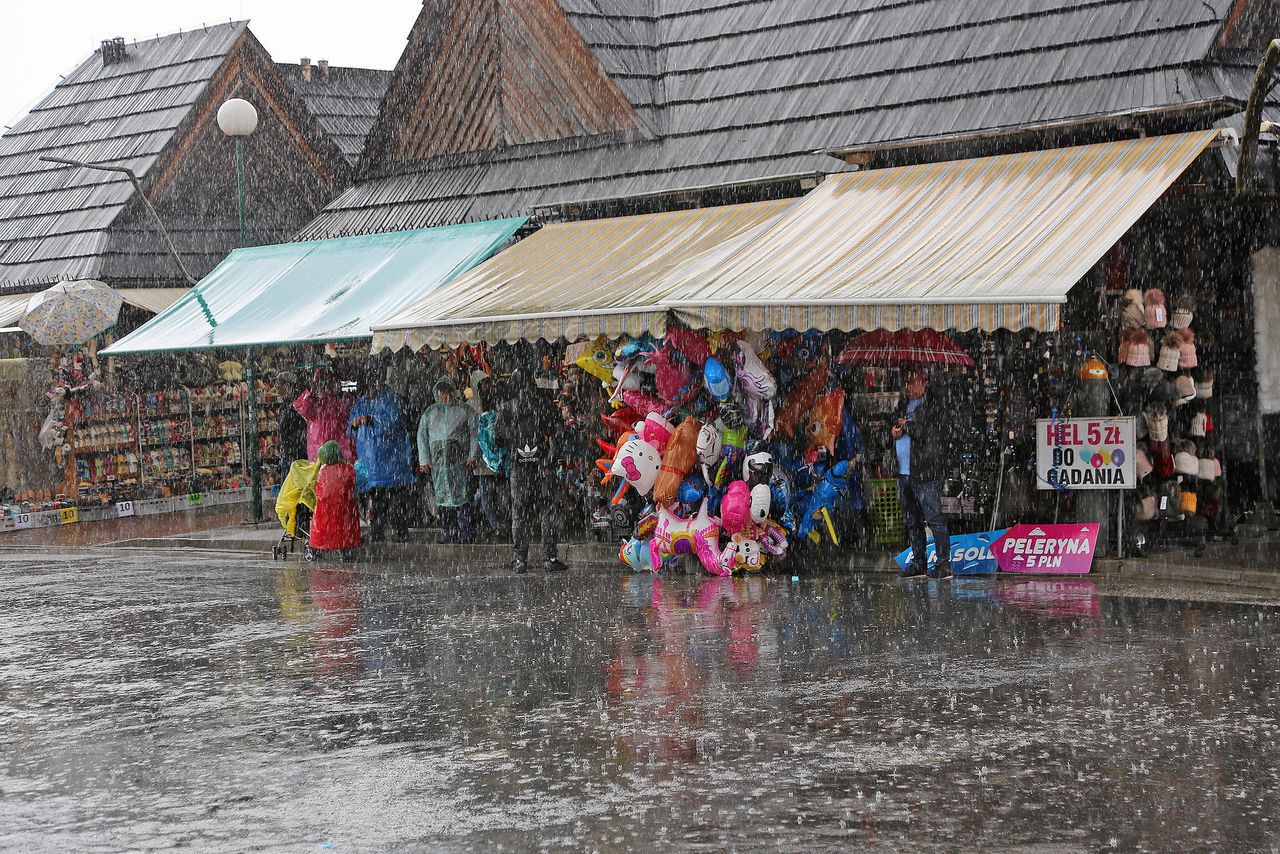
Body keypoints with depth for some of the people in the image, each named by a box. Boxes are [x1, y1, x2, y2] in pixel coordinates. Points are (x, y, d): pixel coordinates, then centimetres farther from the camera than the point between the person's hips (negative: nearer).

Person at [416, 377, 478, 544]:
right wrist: (424, 460, 3)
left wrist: (472, 456, -6)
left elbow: (474, 434, 5)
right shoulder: (429, 412, 18)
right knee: (442, 497, 1)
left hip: (460, 459, -3)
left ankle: (465, 535, -9)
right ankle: (447, 534, 4)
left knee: (462, 496, -10)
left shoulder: (465, 411, 11)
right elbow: (422, 436, 13)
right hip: (437, 459, 3)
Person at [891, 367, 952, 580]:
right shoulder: (904, 404, 18)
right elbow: (894, 428, 19)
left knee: (935, 519, -8)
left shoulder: (931, 406, -6)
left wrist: (904, 425, -1)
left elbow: (922, 431, -17)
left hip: (925, 474, -8)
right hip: (904, 474, 8)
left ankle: (944, 564, -7)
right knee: (912, 522, 12)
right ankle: (919, 563, 19)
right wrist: (895, 429, -5)